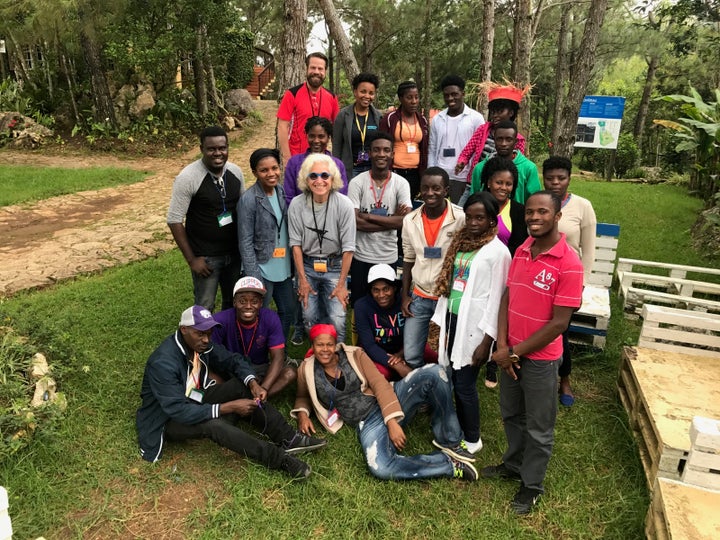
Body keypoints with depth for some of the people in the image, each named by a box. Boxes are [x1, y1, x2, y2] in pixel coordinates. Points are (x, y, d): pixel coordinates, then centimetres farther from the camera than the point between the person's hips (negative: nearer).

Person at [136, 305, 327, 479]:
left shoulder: (201, 344, -9)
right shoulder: (163, 363, -31)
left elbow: (233, 360, 1)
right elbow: (179, 411, -35)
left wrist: (253, 383, -19)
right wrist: (229, 407, -36)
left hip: (194, 401, 7)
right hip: (168, 418, -7)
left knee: (242, 386, -14)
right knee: (213, 424, -36)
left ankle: (288, 439, -15)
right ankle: (279, 458, -29)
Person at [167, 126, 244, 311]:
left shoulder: (235, 171, -1)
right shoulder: (188, 178, -17)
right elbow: (174, 220, -14)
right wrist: (191, 259, -13)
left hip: (234, 253, 5)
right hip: (205, 257, -5)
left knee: (235, 303, 19)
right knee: (205, 308, 7)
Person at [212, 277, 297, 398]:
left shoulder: (271, 319, -15)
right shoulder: (221, 321, -21)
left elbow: (277, 357, -17)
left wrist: (263, 389, -31)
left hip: (259, 368, 2)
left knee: (290, 372, -24)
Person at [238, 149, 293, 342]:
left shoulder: (282, 192, 2)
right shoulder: (248, 200, -16)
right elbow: (246, 243, -15)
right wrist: (254, 279, -17)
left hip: (283, 267, 7)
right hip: (262, 269, -7)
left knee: (288, 310, 18)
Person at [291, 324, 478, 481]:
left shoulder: (354, 355, 2)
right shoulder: (307, 370, 4)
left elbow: (380, 385, -5)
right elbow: (303, 397, 22)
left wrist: (392, 422, -17)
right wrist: (302, 414, -2)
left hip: (390, 401, 1)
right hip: (367, 424, -1)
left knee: (433, 372, -24)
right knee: (380, 468, -36)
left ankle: (450, 442, -10)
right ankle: (449, 463, -18)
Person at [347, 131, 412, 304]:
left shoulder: (401, 183, -4)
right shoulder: (357, 182, -8)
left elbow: (405, 220, -16)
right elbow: (355, 222, -16)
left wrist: (368, 216, -17)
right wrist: (391, 220, -15)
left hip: (389, 257, 1)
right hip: (361, 257, -1)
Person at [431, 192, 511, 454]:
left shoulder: (497, 252, -11)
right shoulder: (461, 242, 9)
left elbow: (496, 299, -13)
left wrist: (486, 341, -14)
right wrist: (439, 320, 13)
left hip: (473, 326, -6)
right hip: (453, 320, 6)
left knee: (465, 384, 3)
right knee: (454, 380, 14)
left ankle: (472, 440, 23)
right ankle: (458, 430, 32)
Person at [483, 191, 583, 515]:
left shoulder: (568, 264, -20)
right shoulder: (521, 251, 0)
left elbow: (558, 323, -20)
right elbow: (506, 298, 3)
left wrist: (515, 353, -16)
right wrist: (502, 345, -8)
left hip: (541, 358, -6)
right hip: (510, 353, 6)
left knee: (538, 427, 13)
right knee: (511, 414, 23)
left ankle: (532, 485, 33)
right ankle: (514, 465, 46)